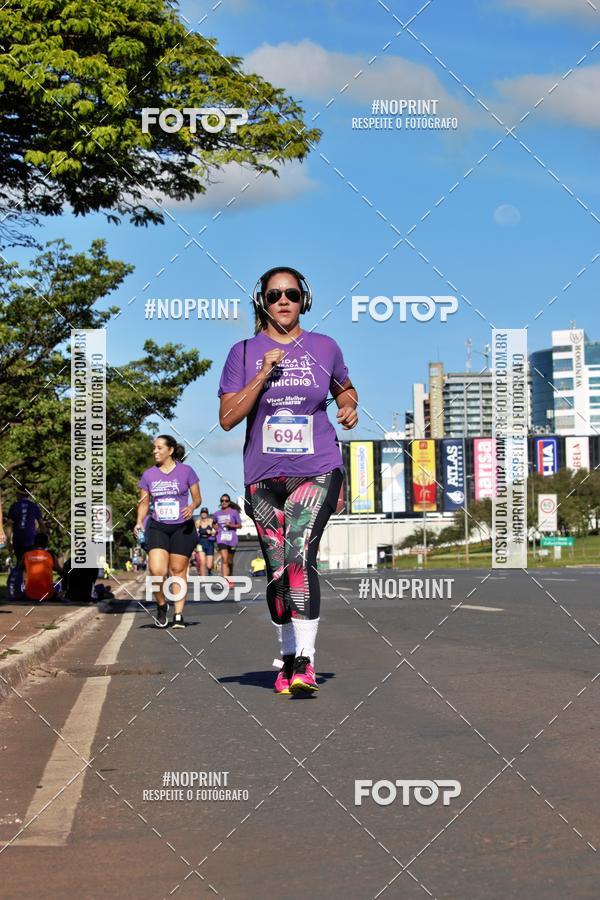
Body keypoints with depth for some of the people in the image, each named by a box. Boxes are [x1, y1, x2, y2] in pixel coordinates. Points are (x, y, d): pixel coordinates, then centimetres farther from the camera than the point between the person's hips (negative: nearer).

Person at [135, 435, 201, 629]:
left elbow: (197, 498, 4)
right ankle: (161, 605, 10)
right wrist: (139, 522, -4)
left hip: (182, 528, -1)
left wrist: (192, 507, -18)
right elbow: (144, 502, 12)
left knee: (178, 570, 2)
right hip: (157, 528, 1)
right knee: (156, 570, -15)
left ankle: (178, 616, 10)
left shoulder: (186, 471, -1)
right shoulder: (148, 475, 5)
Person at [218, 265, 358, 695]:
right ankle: (288, 659, 20)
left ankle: (305, 661, -22)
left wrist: (350, 407, 3)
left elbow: (345, 389, 26)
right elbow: (227, 418, -4)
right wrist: (264, 374, -13)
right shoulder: (244, 352, 4)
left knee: (300, 554, -21)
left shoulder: (324, 347, 6)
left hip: (318, 470, -2)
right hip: (264, 476, 2)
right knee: (277, 570, 5)